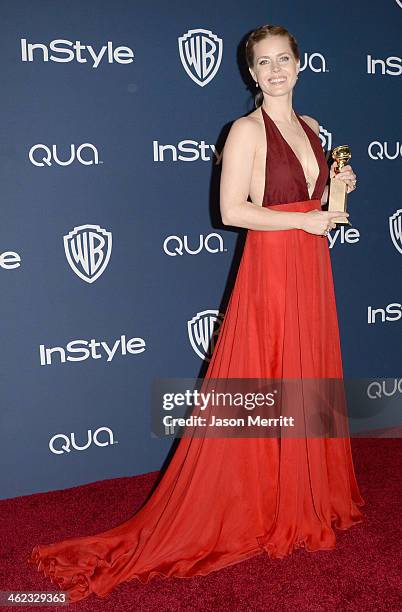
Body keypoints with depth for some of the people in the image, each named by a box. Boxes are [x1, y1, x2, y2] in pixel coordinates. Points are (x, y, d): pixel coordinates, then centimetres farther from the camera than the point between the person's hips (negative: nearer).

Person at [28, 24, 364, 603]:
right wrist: (304, 220, -15)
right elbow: (232, 210, -17)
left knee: (309, 385, 15)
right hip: (269, 271, -7)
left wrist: (337, 186, 4)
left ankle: (312, 499, 31)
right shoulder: (248, 130, -9)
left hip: (311, 272, 8)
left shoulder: (309, 126, 14)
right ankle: (263, 512, 16)